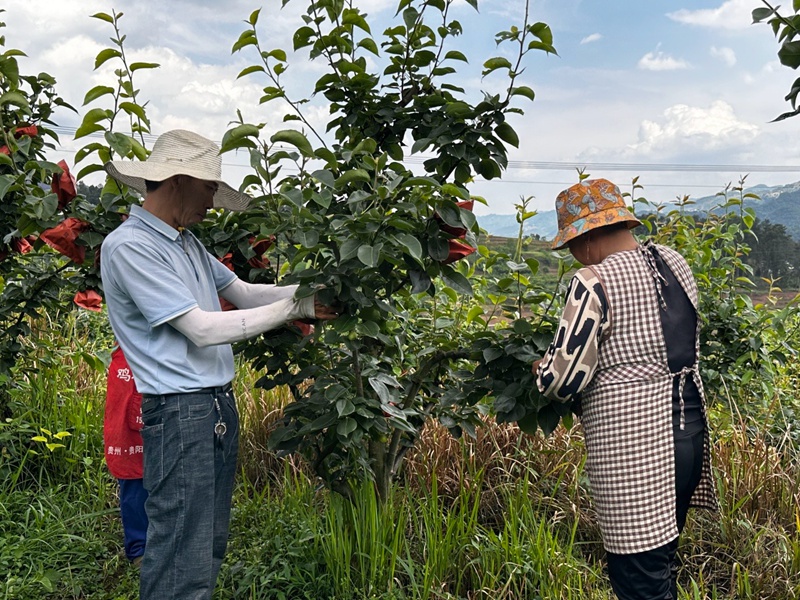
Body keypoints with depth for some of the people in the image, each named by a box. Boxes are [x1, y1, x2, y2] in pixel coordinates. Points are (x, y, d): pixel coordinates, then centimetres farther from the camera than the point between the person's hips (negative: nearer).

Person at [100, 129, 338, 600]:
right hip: (180, 414, -9)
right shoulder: (128, 246, -14)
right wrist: (294, 308, -14)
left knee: (211, 547, 16)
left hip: (220, 405, 9)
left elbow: (243, 292, 17)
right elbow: (202, 329, -18)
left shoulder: (187, 242, 14)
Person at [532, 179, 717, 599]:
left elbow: (564, 379, -15)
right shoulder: (674, 264, 8)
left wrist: (540, 368, 6)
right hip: (688, 429, 8)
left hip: (630, 443, -8)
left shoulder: (594, 283, -14)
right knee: (662, 564, 21)